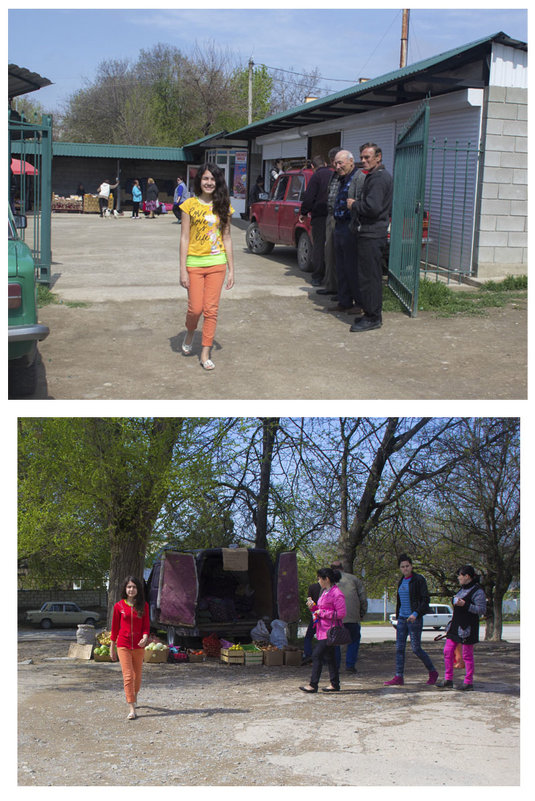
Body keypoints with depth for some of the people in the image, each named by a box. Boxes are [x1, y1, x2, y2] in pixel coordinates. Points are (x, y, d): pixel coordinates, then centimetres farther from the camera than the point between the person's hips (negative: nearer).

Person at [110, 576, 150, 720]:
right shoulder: (119, 606, 0)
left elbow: (146, 625, 2)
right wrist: (112, 648, 9)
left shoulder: (144, 605, 2)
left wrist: (145, 637, -19)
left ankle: (134, 696, 43)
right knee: (128, 676, -10)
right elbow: (115, 627, 6)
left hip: (138, 646, 2)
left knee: (137, 675, 13)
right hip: (123, 645, -2)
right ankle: (132, 710, -10)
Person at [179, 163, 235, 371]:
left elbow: (227, 238, 9)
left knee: (211, 309, 0)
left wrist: (231, 269, 6)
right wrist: (183, 269, -6)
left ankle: (205, 353, 8)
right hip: (194, 263, -2)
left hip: (217, 264, 2)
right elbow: (184, 238, -2)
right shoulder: (190, 205, -1)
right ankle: (189, 334, 30)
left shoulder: (223, 207, 5)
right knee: (195, 308, -2)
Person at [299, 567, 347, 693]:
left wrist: (322, 612, -16)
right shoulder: (325, 592, 16)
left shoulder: (337, 594, -14)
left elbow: (341, 614, -18)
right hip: (323, 631, 10)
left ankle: (313, 685, -8)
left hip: (329, 632, -10)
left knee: (317, 655, -10)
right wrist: (313, 606, 5)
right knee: (329, 657, 12)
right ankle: (335, 685, 18)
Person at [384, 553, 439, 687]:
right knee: (399, 648, 1)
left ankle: (433, 672, 14)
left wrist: (416, 614, -23)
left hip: (415, 619, -7)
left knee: (416, 648, -4)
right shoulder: (401, 581, 13)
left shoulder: (419, 580, -8)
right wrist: (398, 618, 19)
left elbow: (425, 600, -13)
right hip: (402, 618, 7)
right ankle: (398, 677, 3)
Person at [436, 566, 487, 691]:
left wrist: (464, 604, -25)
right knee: (448, 652, 6)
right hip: (455, 627, 9)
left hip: (467, 628, -9)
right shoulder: (463, 589, 14)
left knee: (467, 655, -1)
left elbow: (482, 610, -20)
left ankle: (469, 682, 8)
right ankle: (448, 680, 12)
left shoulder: (477, 591, -14)